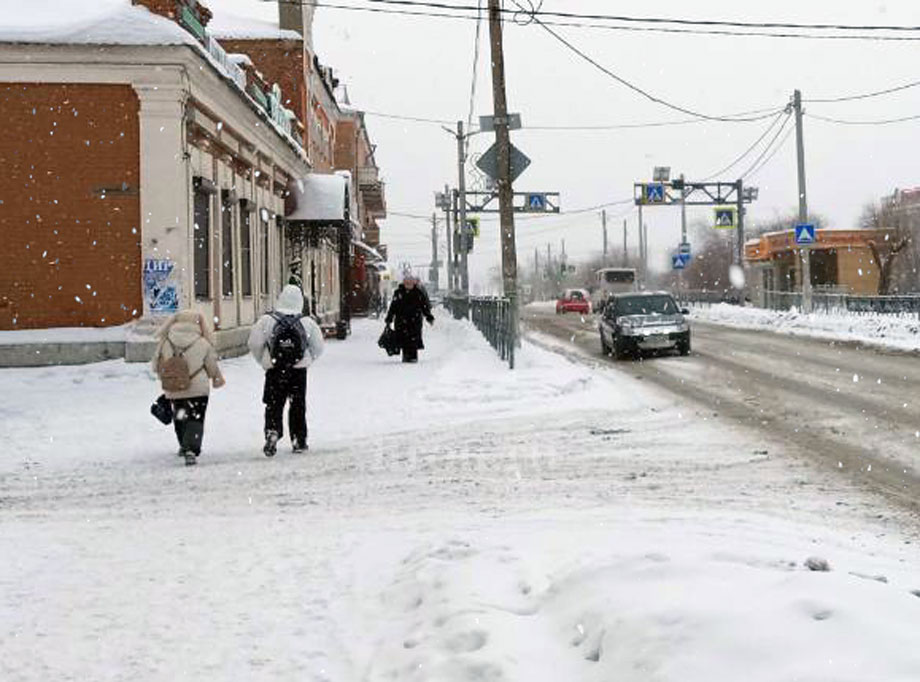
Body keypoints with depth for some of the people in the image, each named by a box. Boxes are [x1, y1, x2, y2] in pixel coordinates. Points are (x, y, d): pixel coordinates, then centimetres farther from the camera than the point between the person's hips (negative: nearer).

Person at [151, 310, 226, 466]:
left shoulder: (165, 343, -5)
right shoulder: (203, 344, -9)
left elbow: (157, 366, 4)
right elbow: (212, 367, 1)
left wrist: (165, 380, 23)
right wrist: (218, 379, 22)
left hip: (173, 391, 2)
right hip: (198, 389, -2)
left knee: (179, 418, 22)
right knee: (195, 419, 2)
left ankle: (184, 446, 37)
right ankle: (191, 450, -16)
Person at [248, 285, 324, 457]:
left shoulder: (267, 320, -7)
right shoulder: (307, 322, -4)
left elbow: (254, 343, -5)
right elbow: (318, 347, 4)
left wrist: (263, 360, 10)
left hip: (274, 371, -1)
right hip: (299, 371, 1)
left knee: (274, 405, 7)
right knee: (298, 406, 13)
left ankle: (272, 432, -15)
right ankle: (299, 440, 19)